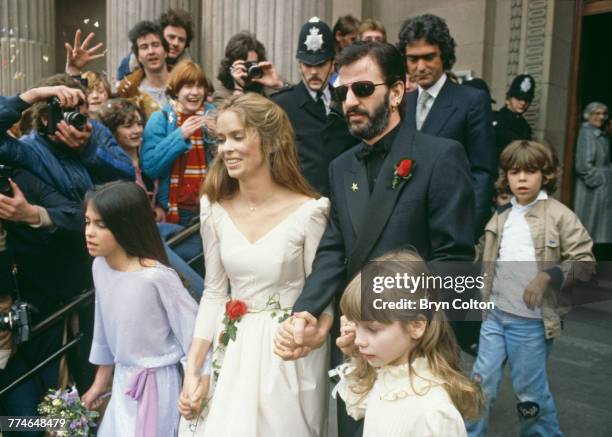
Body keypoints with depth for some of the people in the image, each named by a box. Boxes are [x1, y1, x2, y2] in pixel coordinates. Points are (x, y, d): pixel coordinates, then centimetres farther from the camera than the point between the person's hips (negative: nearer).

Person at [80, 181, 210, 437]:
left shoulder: (156, 276, -26)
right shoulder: (99, 266, -4)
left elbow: (191, 327, -19)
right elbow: (103, 324, 8)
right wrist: (100, 380, 17)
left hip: (157, 382, -6)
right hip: (123, 379, 7)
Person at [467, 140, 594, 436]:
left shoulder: (559, 216, -8)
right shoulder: (501, 216, 8)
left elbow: (584, 262, -10)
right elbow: (483, 257, 22)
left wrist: (548, 276, -22)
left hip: (531, 320, -5)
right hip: (495, 315, 5)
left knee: (529, 390, 8)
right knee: (482, 382, 11)